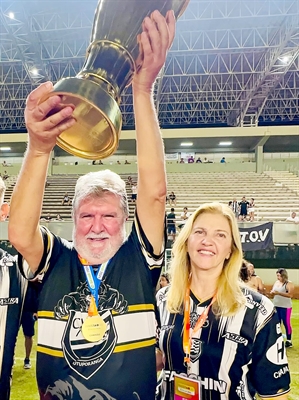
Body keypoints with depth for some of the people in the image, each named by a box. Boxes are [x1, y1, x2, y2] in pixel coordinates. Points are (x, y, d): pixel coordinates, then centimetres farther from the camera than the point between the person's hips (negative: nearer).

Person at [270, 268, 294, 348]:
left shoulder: (289, 284, -9)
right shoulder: (276, 282, 11)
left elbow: (290, 295, -20)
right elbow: (273, 292, 14)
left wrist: (279, 293, -24)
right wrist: (272, 293, -9)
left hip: (285, 307, -6)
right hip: (276, 306, 7)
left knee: (286, 323, -1)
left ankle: (289, 341, 9)